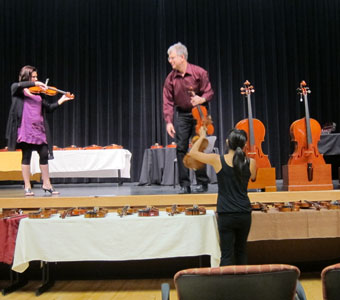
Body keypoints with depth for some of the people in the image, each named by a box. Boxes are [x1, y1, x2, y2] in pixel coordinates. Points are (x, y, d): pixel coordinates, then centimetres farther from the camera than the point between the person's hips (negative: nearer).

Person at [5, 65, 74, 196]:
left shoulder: (37, 93, 18)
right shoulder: (16, 89, 5)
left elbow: (48, 108, 16)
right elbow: (18, 85, -19)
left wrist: (61, 100, 6)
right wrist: (35, 84, -22)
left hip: (39, 128, 5)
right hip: (25, 128, -5)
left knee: (44, 155, 5)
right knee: (26, 156, 0)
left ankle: (46, 184, 18)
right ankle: (27, 187, 8)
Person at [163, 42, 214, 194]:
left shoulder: (199, 72, -10)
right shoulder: (171, 78, -2)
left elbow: (209, 92, -5)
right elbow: (168, 101, -2)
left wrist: (202, 99, -27)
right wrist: (168, 121, -10)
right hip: (182, 114, 3)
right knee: (181, 148, -2)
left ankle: (202, 183, 11)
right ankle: (184, 185, 6)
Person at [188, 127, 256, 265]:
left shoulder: (218, 160, -10)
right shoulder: (251, 162, -3)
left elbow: (192, 152, 3)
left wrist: (202, 137, 17)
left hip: (226, 214, -3)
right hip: (244, 214, 3)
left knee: (226, 255, 2)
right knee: (241, 251, 21)